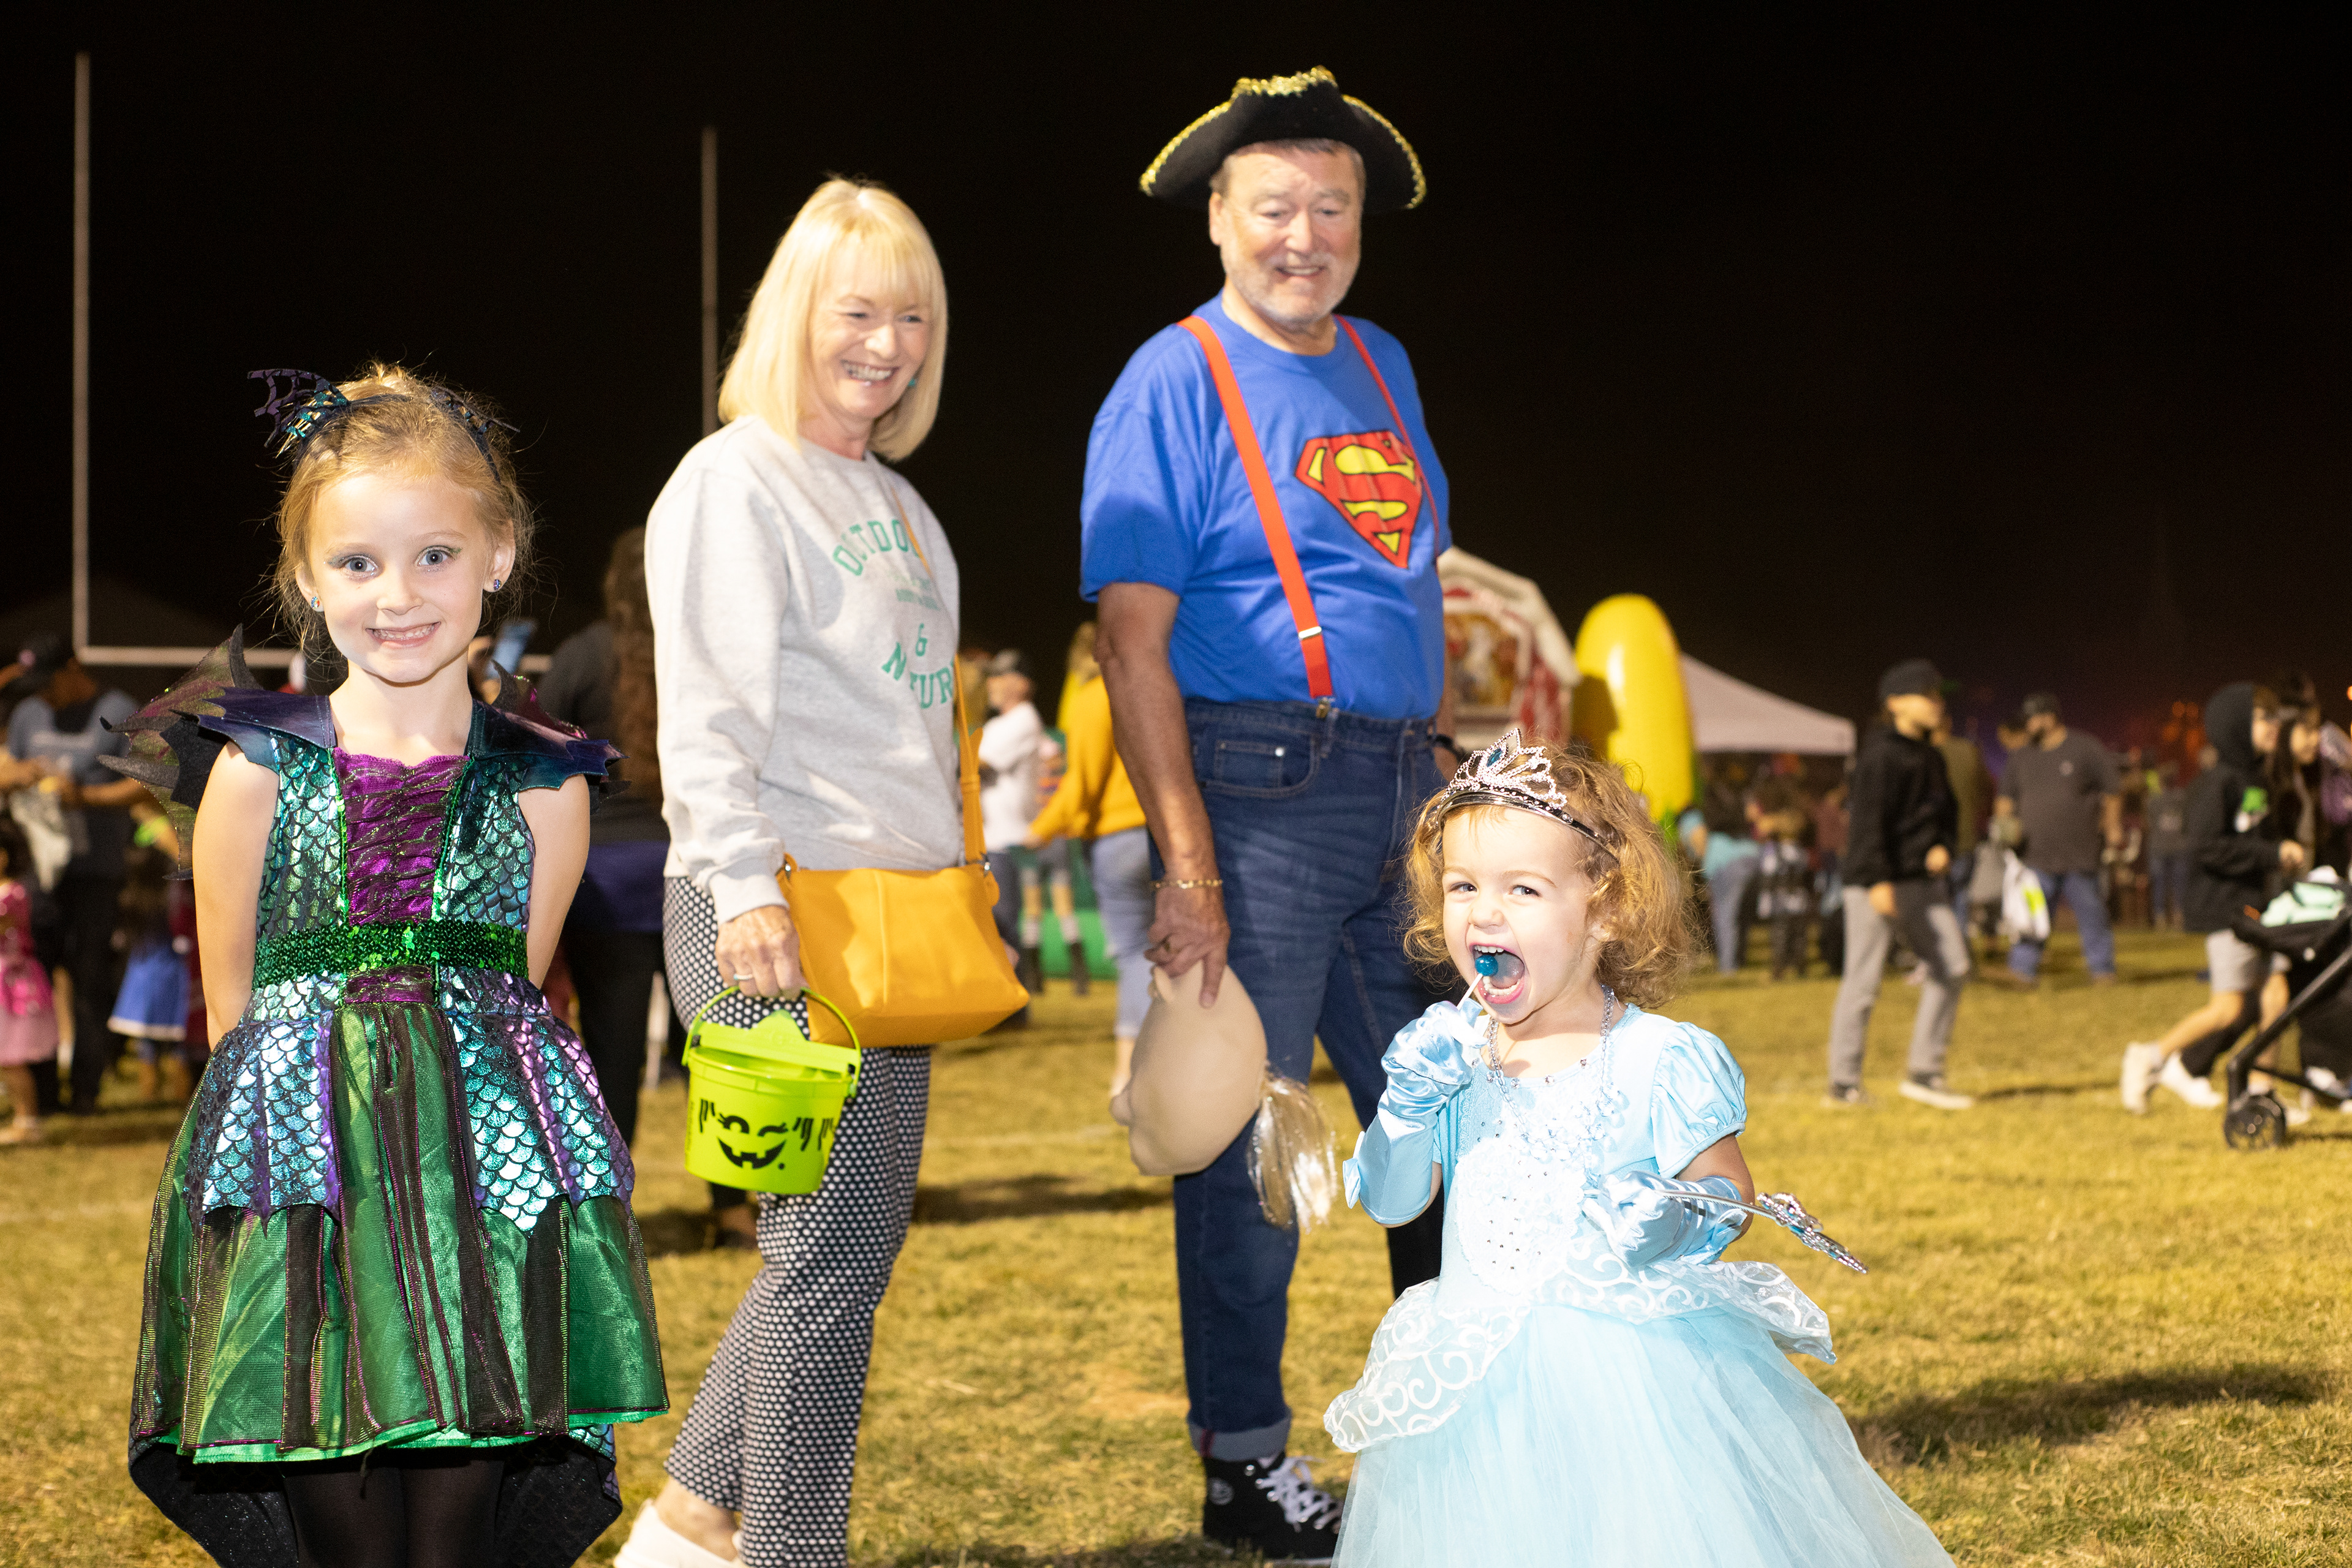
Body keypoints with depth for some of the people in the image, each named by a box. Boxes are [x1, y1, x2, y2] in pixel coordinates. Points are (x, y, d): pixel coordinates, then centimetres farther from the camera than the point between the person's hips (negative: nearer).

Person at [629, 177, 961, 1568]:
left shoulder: (897, 501, 20)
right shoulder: (735, 479, -6)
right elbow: (708, 710, -14)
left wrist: (956, 888, 21)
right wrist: (744, 889, -22)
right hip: (781, 914, -9)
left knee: (853, 1245, 11)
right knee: (833, 1250, -7)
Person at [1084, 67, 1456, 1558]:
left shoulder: (1383, 368, 16)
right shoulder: (1178, 384, -6)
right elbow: (1134, 641, -12)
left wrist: (1457, 787, 15)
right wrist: (1188, 867, -18)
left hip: (1405, 799, 7)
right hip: (1262, 790, -7)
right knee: (1251, 1139, 0)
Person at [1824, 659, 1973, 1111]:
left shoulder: (1930, 756, 15)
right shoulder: (1881, 754, -12)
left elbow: (1947, 807, 24)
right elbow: (1869, 819, -18)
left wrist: (1943, 845, 2)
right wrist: (1879, 881, -24)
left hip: (1922, 879, 9)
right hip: (1876, 882, -9)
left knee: (1952, 967, 5)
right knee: (1864, 980, -5)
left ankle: (1924, 1073, 11)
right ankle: (1843, 1084, 2)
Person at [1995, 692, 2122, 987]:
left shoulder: (2086, 750, 1)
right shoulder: (2021, 757, 14)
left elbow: (2113, 790, 4)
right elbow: (2006, 797, 20)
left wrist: (2113, 827, -1)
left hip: (2080, 857, -2)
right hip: (2036, 857, 2)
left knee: (2092, 915, 4)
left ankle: (2103, 970, 13)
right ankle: (2024, 969, -12)